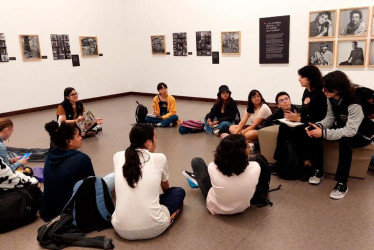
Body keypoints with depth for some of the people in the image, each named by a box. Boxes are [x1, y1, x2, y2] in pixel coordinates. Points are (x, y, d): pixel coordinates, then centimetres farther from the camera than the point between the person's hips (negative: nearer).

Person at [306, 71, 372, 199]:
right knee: (313, 131, -15)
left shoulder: (354, 104, -32)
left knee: (344, 141, -40)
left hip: (361, 135, -7)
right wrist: (318, 126, -27)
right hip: (342, 128, 7)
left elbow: (350, 131, -37)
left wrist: (323, 133, -43)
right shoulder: (331, 98, -11)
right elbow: (330, 118, -5)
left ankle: (342, 184, -25)